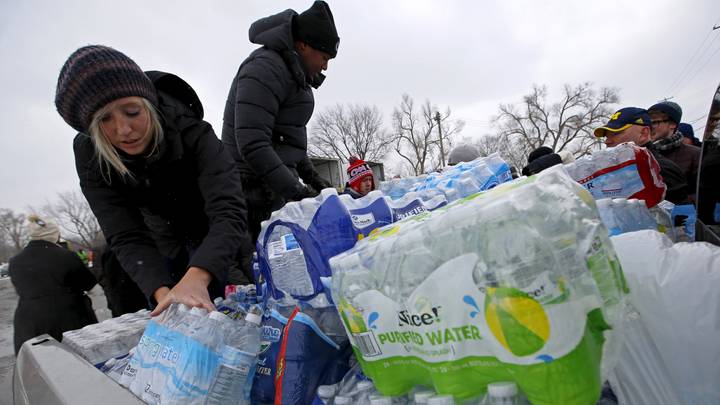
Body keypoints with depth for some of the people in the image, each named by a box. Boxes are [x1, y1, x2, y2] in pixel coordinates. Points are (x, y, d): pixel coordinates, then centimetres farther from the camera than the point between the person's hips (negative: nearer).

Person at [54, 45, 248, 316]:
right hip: (166, 242, 3)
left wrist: (196, 278, -63)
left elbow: (229, 212, -45)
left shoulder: (193, 132, -35)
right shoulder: (89, 155, -24)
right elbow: (127, 238, -30)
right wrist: (162, 293, -48)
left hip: (216, 243, -2)